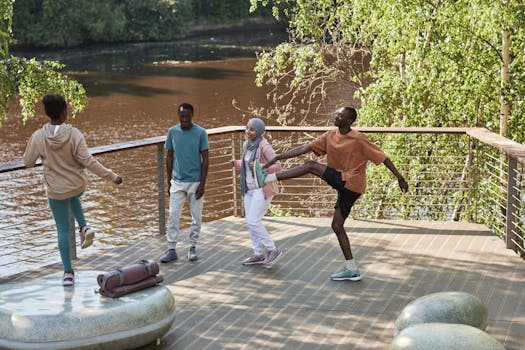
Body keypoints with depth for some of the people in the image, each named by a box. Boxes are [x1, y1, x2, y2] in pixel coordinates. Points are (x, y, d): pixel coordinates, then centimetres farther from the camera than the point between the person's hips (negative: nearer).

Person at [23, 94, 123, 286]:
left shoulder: (38, 137, -14)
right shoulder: (74, 134, -19)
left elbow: (27, 162, -2)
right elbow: (88, 161, -21)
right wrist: (112, 176, -14)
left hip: (55, 190, 0)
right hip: (78, 185, 0)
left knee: (63, 230, 14)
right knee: (72, 197, 39)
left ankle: (68, 272, 15)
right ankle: (84, 227, 17)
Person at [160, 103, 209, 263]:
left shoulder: (201, 133, -7)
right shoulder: (172, 131, 1)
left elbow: (205, 159, -6)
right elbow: (169, 157, 8)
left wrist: (202, 184, -10)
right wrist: (168, 181, 6)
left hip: (195, 182, -2)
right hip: (178, 182, 2)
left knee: (196, 216, 6)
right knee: (173, 216, -1)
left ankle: (193, 247, 19)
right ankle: (171, 250, 4)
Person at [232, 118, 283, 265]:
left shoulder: (264, 146, -16)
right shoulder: (246, 145, 7)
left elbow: (277, 165, -19)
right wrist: (237, 163, 10)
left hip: (263, 188, -8)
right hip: (249, 188, 8)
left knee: (253, 221, -11)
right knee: (250, 222, 9)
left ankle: (273, 250, 0)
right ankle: (258, 254, 17)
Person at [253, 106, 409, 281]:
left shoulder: (358, 140, -12)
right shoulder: (330, 136, 7)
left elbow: (382, 157, -8)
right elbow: (304, 149, 4)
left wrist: (399, 178, -9)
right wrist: (277, 158, -1)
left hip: (351, 183, -8)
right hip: (343, 186, 8)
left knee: (311, 165, -17)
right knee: (337, 225, 9)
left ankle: (266, 178, -17)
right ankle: (352, 270, 15)